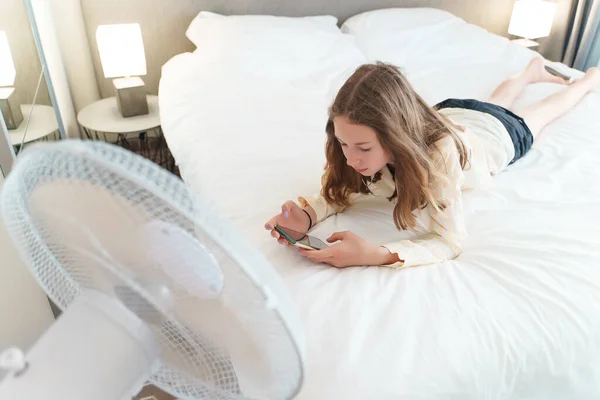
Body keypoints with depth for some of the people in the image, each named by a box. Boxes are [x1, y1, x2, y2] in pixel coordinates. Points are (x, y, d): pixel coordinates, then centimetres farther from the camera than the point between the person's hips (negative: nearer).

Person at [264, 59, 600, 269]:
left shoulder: (439, 151, -53)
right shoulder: (372, 139, -40)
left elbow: (450, 241, -53)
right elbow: (341, 191, -29)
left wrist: (376, 255, -67)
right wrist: (307, 215, -51)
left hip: (501, 132, -3)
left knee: (545, 111, 31)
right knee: (497, 102, 38)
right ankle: (534, 70, 68)